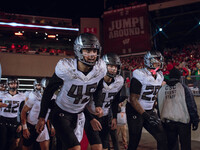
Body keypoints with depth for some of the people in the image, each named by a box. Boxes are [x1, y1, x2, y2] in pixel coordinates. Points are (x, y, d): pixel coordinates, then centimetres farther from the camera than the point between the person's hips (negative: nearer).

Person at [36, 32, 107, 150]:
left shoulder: (101, 68, -14)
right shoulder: (66, 68, -26)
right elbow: (49, 92, -14)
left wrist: (98, 105, -3)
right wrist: (42, 117, -10)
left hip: (79, 114, 5)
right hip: (61, 113, -5)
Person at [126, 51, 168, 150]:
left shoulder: (159, 76, 6)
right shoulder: (140, 75, -18)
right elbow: (133, 100, -21)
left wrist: (152, 112, 15)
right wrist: (146, 116, -24)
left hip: (149, 111, 7)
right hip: (135, 112, -7)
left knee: (163, 139, -1)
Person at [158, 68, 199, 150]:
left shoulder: (161, 90, 6)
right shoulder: (184, 88, -6)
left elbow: (159, 107, 13)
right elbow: (191, 105, -7)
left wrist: (162, 120, 22)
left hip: (167, 122, 4)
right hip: (183, 121, -3)